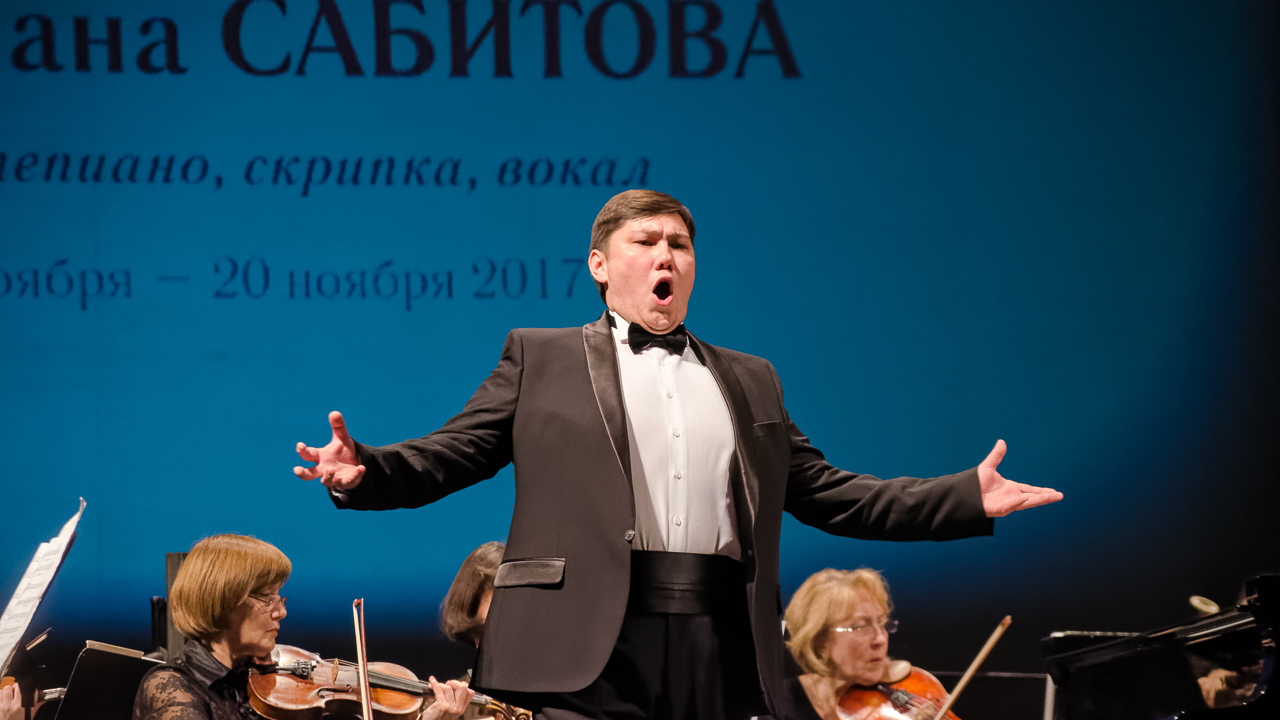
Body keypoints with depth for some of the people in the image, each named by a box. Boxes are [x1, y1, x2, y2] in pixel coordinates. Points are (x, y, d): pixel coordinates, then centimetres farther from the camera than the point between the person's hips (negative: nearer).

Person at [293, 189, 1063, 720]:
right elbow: (446, 456, 6)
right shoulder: (541, 358, 13)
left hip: (720, 649, 3)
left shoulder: (748, 380, 23)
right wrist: (364, 472, -15)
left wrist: (968, 497, 10)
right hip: (596, 647, -3)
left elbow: (828, 492, 20)